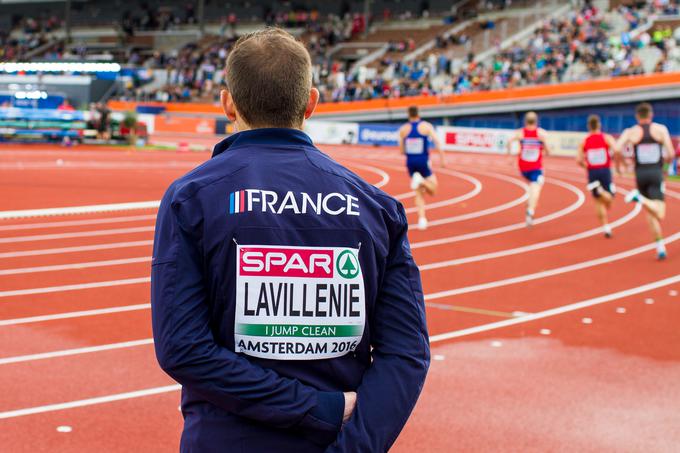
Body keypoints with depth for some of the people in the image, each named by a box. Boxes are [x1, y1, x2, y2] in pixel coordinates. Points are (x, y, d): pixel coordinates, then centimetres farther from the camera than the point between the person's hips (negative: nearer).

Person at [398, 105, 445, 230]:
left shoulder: (403, 129, 3)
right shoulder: (426, 126, -3)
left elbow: (402, 150, 6)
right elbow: (437, 142, -13)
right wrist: (443, 159, -10)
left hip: (410, 163, 3)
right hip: (423, 161, -3)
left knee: (419, 193, 11)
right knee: (432, 190, 8)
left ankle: (422, 219, -4)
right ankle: (421, 181, -24)